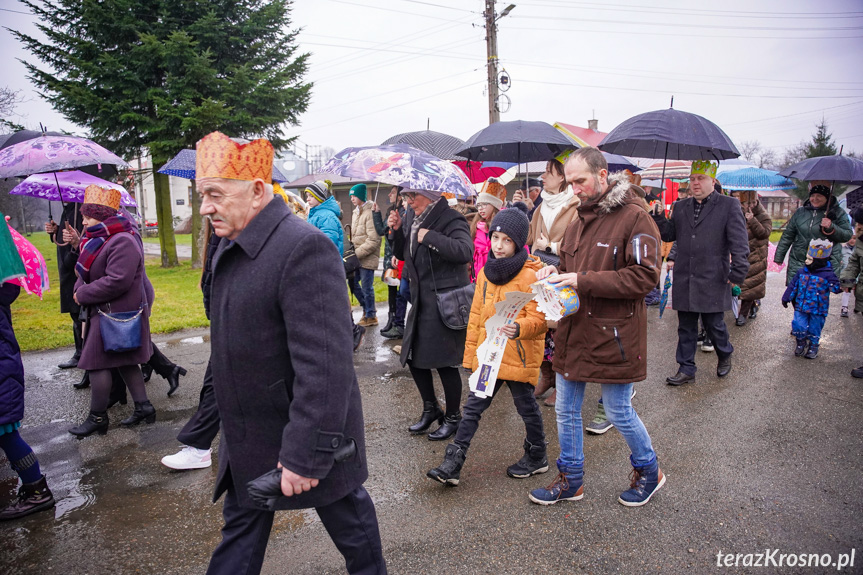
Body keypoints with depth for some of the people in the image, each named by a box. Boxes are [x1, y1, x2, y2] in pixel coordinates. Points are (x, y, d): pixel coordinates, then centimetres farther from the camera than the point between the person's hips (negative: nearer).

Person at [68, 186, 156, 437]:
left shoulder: (122, 242, -21)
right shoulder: (100, 239, 12)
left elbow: (116, 281, -28)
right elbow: (88, 271, 16)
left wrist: (82, 294, -17)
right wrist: (80, 288, -5)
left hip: (116, 313, -10)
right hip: (106, 311, 10)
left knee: (97, 362, -2)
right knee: (125, 361, 14)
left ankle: (98, 417, 11)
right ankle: (143, 407, 21)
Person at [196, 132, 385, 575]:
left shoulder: (305, 248, -26)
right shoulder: (230, 246, 5)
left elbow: (324, 366, -30)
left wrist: (306, 454, -27)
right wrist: (231, 423, 22)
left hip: (305, 430, -8)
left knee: (345, 512, 17)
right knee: (241, 521, 20)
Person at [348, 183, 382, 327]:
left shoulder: (370, 213, -15)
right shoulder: (356, 212, 14)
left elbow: (373, 240, -21)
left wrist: (357, 253, -19)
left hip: (368, 257, -9)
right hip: (357, 257, 9)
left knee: (367, 287, 0)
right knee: (353, 282, 14)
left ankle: (370, 316, 16)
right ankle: (368, 307, 31)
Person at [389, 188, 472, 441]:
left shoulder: (451, 219, -13)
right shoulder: (410, 217, 10)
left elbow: (464, 251, -30)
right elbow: (401, 254, 18)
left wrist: (429, 236, -25)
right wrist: (396, 231, 1)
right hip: (420, 299, 8)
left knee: (444, 360, 0)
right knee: (412, 356, 12)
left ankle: (453, 417, 20)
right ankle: (430, 408, 33)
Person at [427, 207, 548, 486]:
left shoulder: (530, 277, -14)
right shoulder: (486, 274, 6)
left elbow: (539, 318, -16)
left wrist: (519, 327, -37)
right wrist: (471, 353, 11)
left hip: (519, 357, -5)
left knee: (527, 408, 13)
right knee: (473, 407, 6)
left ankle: (536, 457, 36)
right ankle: (452, 464, 11)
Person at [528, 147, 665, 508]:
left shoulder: (634, 217, -13)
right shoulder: (579, 218, 12)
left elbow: (644, 276, -20)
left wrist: (583, 281, -23)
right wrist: (555, 273, -2)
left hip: (613, 335, -7)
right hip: (574, 330, 7)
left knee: (619, 413, 8)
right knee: (566, 411, 13)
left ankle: (648, 471, 36)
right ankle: (571, 480, 31)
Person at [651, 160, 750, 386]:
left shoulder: (729, 206, -1)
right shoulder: (681, 207, 13)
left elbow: (740, 243, -6)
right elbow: (669, 235, 14)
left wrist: (737, 273, -14)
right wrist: (658, 216, -2)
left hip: (712, 281, -4)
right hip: (684, 281, 4)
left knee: (714, 324, 7)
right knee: (686, 327, 9)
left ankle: (725, 355, 37)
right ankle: (686, 370, 20)